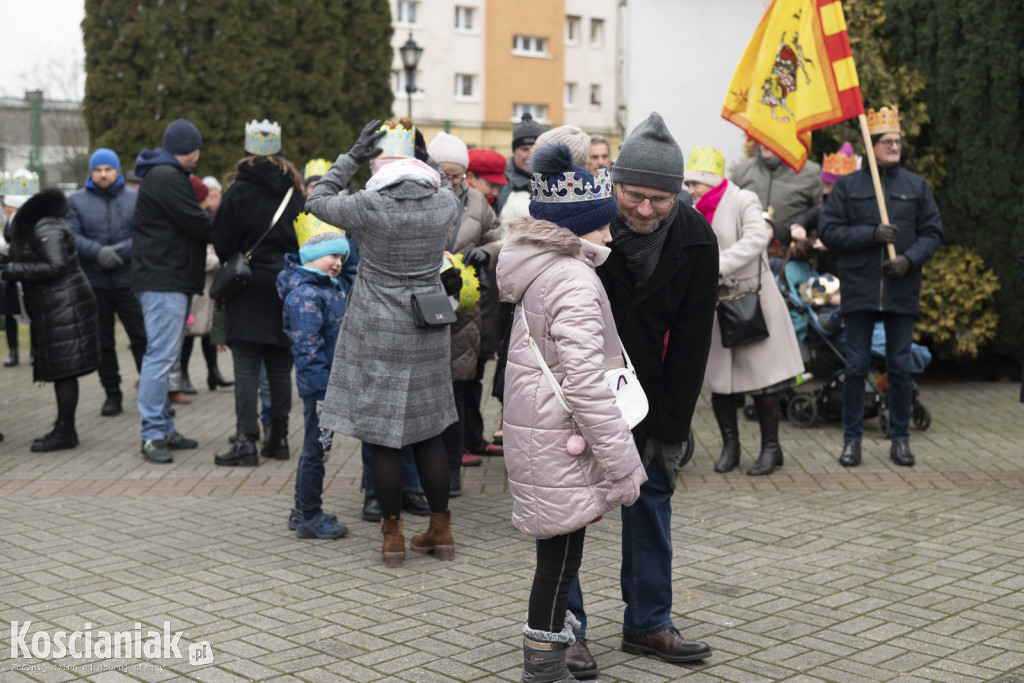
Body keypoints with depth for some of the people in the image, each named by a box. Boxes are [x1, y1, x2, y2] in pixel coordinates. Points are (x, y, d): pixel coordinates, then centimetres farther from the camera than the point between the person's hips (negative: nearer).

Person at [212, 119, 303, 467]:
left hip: (249, 290, -4)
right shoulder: (294, 193, 3)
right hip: (286, 288, 4)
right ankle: (278, 438, 16)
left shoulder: (239, 191, -8)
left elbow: (220, 242, -4)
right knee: (280, 367, 10)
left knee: (246, 368, -4)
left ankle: (246, 441, -7)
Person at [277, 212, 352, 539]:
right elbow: (307, 345, -22)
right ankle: (309, 518, 11)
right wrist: (324, 385, -23)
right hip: (319, 385, -10)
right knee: (316, 448, 0)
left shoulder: (337, 285, 10)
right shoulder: (304, 293, -19)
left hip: (335, 382, 10)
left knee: (316, 448, 17)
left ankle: (304, 511, 29)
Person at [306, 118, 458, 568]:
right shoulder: (443, 204, -4)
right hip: (427, 332, 4)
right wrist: (426, 159, 15)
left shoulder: (370, 206, -16)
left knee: (383, 436, 5)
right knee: (428, 433, 13)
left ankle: (393, 535, 12)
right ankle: (441, 531, 21)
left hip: (378, 334, -4)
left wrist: (352, 156, 0)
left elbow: (316, 201, 2)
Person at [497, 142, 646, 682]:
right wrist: (622, 464, -18)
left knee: (559, 551, 20)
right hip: (559, 445, -9)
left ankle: (554, 638, 33)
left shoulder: (541, 271, 12)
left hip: (537, 431, 9)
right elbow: (585, 385, -24)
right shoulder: (574, 284, -19)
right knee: (560, 554, 1)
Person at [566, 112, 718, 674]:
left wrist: (670, 429, -9)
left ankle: (647, 623, 20)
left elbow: (690, 342, -7)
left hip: (643, 386, 3)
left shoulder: (696, 241, -13)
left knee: (652, 495, 7)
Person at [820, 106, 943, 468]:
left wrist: (910, 258, -10)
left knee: (900, 367, 6)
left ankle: (900, 439, 17)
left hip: (902, 291, 1)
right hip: (859, 289, -1)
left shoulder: (917, 186, 9)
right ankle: (852, 438, 12)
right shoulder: (848, 186, 4)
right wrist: (872, 235, -13)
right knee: (856, 367, 2)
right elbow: (829, 232, -2)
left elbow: (932, 232, 8)